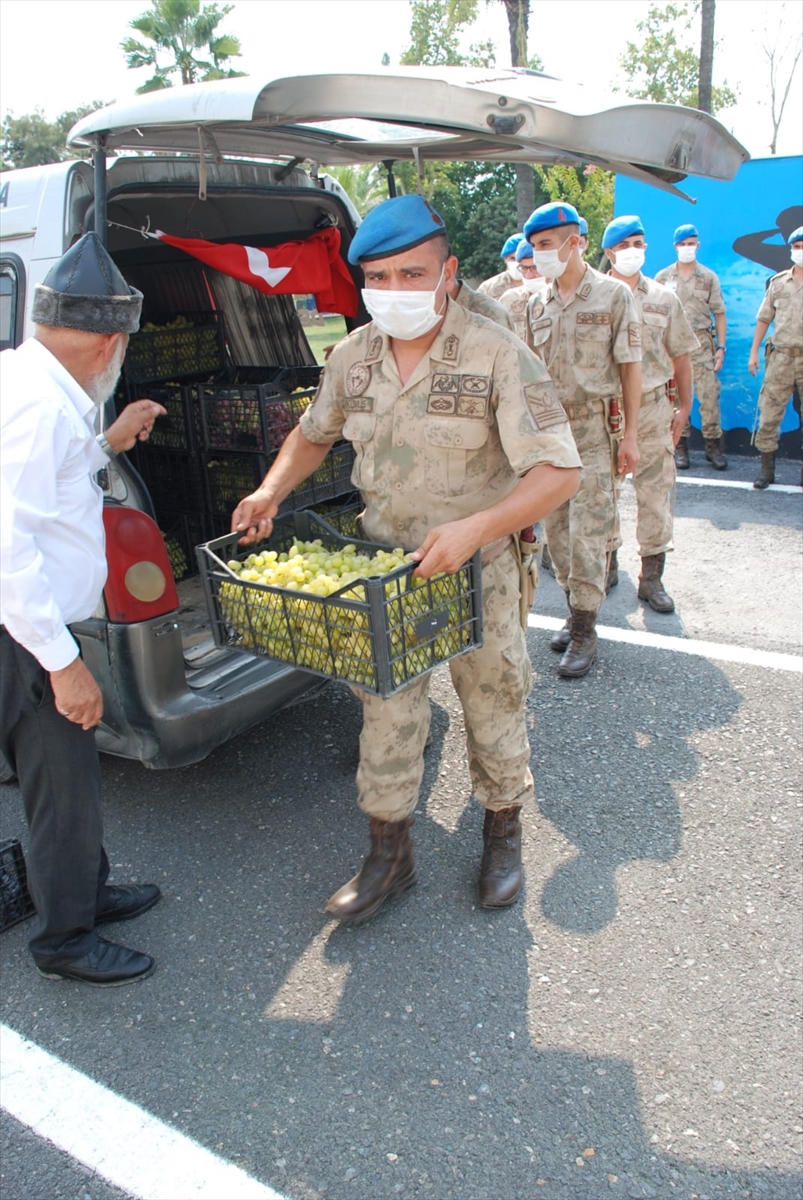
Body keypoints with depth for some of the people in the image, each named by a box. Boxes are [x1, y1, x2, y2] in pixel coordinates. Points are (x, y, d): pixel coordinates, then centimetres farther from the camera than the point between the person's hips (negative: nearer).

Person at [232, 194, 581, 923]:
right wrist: (272, 491, -1)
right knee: (385, 712, 9)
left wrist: (473, 528, -34)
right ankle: (390, 855, 28)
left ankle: (504, 833, 39)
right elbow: (314, 435, 18)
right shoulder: (353, 356, 0)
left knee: (493, 707, 13)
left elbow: (559, 471, -21)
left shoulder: (497, 355, -15)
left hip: (478, 570, -3)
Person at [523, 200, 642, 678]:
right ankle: (575, 608, 24)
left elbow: (630, 367, -4)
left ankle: (585, 630, 1)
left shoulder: (614, 295, -3)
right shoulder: (537, 305, 11)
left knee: (588, 531, -7)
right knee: (556, 526, 8)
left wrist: (630, 435, -8)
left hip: (594, 428, -5)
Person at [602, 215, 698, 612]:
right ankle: (608, 562, 26)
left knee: (655, 491, 1)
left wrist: (684, 406, 9)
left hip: (652, 407, 1)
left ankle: (652, 576, 10)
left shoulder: (664, 299, 9)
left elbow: (680, 356, 13)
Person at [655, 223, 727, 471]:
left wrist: (721, 347, 2)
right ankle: (680, 447, 10)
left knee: (709, 394, -5)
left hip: (701, 342, 0)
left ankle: (713, 446, 2)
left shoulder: (708, 277, 9)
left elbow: (719, 314, 10)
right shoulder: (662, 277, 9)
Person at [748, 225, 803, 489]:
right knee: (769, 413, -1)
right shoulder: (778, 282, 9)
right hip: (781, 356, 1)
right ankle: (767, 467, 8)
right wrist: (754, 351, 8)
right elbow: (764, 319, 13)